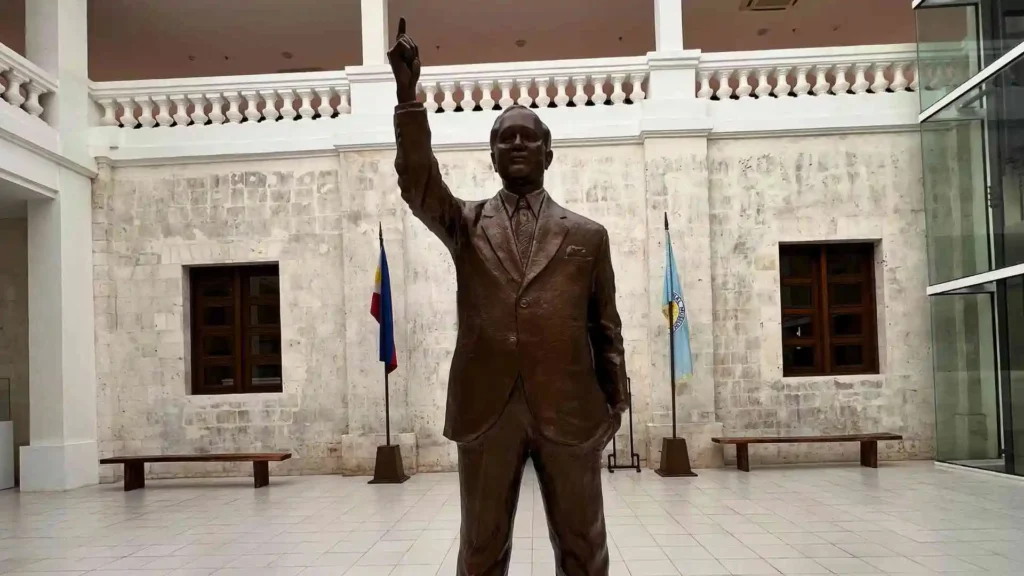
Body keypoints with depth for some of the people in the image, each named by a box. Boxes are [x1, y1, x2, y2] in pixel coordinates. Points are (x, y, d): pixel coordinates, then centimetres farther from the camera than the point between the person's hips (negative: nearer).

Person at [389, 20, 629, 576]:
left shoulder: (587, 235, 10)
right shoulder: (465, 224, 11)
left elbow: (605, 327, 11)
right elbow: (417, 181, -7)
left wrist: (614, 401, 6)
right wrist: (408, 95, -18)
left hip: (568, 407, 0)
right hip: (485, 407, 0)